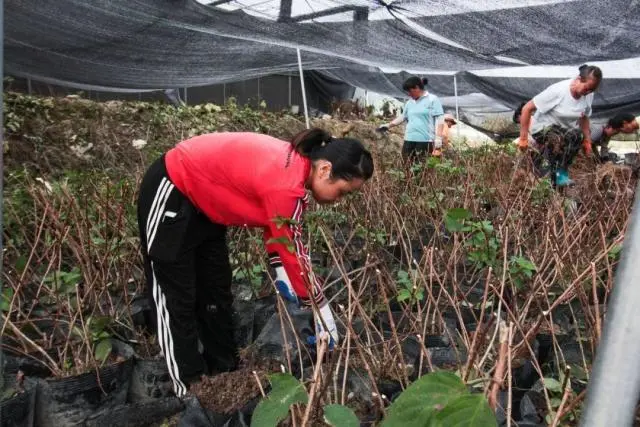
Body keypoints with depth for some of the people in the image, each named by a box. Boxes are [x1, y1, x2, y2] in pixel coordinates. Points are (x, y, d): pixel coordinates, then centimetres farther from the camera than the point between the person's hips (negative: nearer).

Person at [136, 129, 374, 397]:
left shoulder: (295, 166, -7)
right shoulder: (285, 183, -34)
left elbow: (287, 236, 6)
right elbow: (291, 251, -25)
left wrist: (280, 270, -3)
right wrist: (320, 308, -15)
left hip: (202, 200, 10)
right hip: (171, 193, -9)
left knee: (216, 292, 15)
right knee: (177, 298, -1)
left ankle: (225, 373, 28)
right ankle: (189, 391, 11)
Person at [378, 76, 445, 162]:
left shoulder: (432, 99, 0)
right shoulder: (410, 102, 18)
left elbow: (439, 119, -6)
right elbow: (403, 117, 29)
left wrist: (438, 138, -14)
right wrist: (388, 126, 24)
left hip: (425, 140, -6)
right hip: (409, 140, 6)